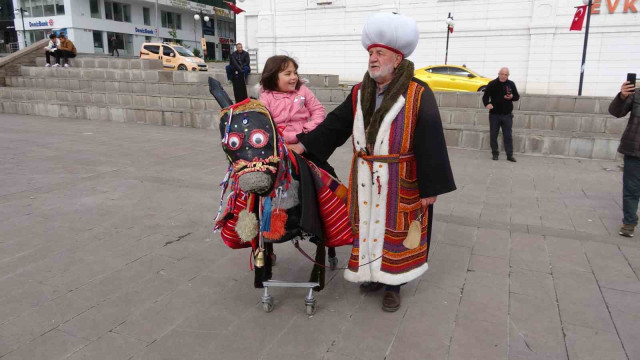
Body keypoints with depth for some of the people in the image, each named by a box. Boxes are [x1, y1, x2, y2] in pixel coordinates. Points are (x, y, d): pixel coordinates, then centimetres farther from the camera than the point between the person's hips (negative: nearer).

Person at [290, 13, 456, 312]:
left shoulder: (418, 95, -12)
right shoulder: (360, 93, 4)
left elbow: (430, 144, -13)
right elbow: (335, 124, 7)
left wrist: (430, 187, -14)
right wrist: (304, 145, -1)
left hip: (400, 182, -5)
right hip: (366, 179, 5)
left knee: (395, 230, 7)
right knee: (369, 226, 15)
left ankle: (393, 284, 24)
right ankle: (374, 273, 35)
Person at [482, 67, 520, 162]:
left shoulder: (511, 84, 4)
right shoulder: (492, 84, -2)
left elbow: (517, 96, 11)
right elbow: (485, 96, -1)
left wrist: (512, 97, -12)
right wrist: (487, 103, -22)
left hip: (507, 115, 1)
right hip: (494, 114, -1)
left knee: (508, 136, 1)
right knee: (493, 135, 3)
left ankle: (509, 155, 6)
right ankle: (495, 154, 16)